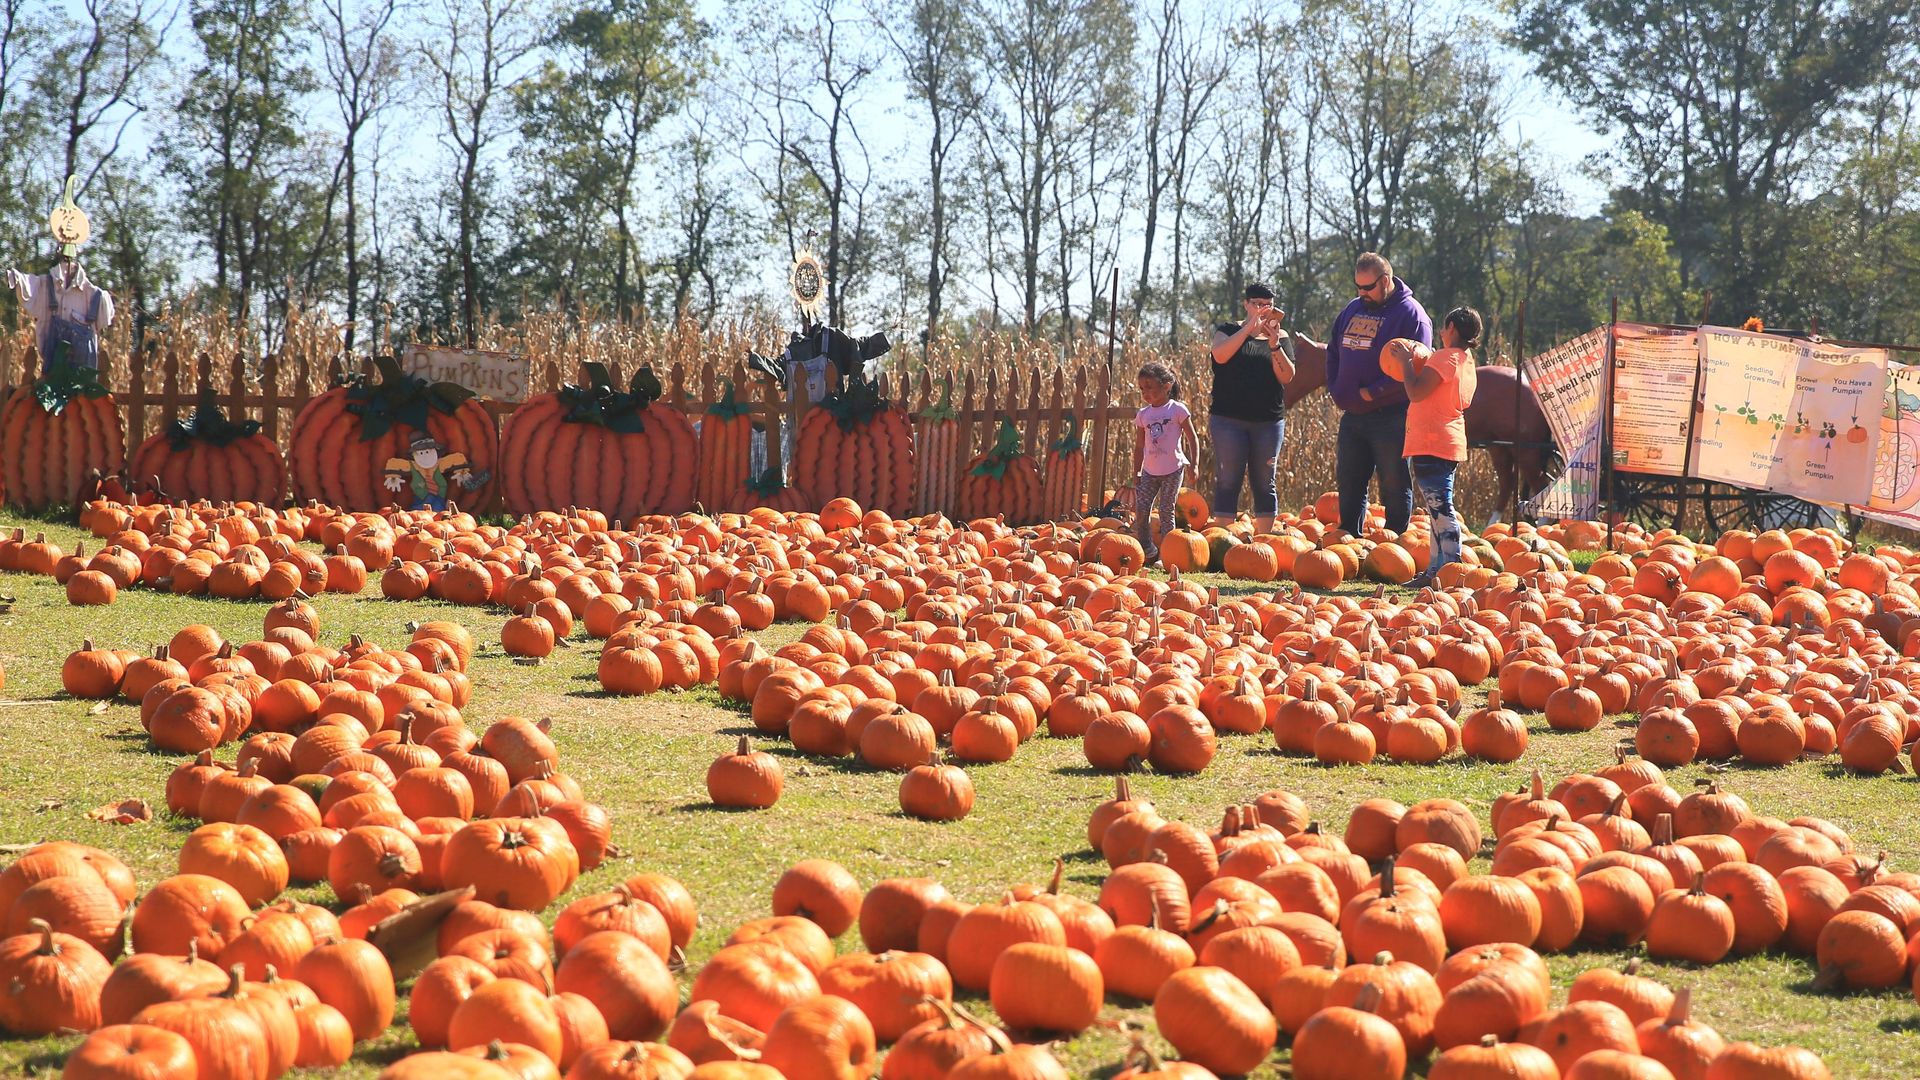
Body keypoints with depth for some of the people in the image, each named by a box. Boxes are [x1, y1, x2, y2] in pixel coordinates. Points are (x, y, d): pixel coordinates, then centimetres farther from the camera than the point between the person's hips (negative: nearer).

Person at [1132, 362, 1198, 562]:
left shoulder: (1177, 409, -4)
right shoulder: (1143, 414, 8)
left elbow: (1192, 438, -1)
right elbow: (1139, 446, 14)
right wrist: (1136, 474, 10)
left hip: (1173, 470, -4)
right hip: (1150, 471, 4)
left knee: (1166, 511, -2)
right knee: (1140, 511, -6)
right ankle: (1146, 550, 5)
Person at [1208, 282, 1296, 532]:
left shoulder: (1279, 337, 11)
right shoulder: (1229, 331, 6)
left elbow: (1287, 377, -1)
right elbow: (1220, 355, -16)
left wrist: (1274, 345, -14)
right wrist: (1250, 327, -19)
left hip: (1269, 421, 2)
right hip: (1229, 419, -2)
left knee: (1264, 483, 4)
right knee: (1227, 482, -5)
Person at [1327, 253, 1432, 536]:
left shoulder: (1410, 314, -9)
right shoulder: (1353, 309, 14)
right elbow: (1333, 352, 23)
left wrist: (1372, 393, -18)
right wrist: (1335, 390, 8)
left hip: (1390, 416, -7)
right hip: (1351, 416, 7)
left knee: (1394, 486, 0)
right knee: (1348, 484, 13)